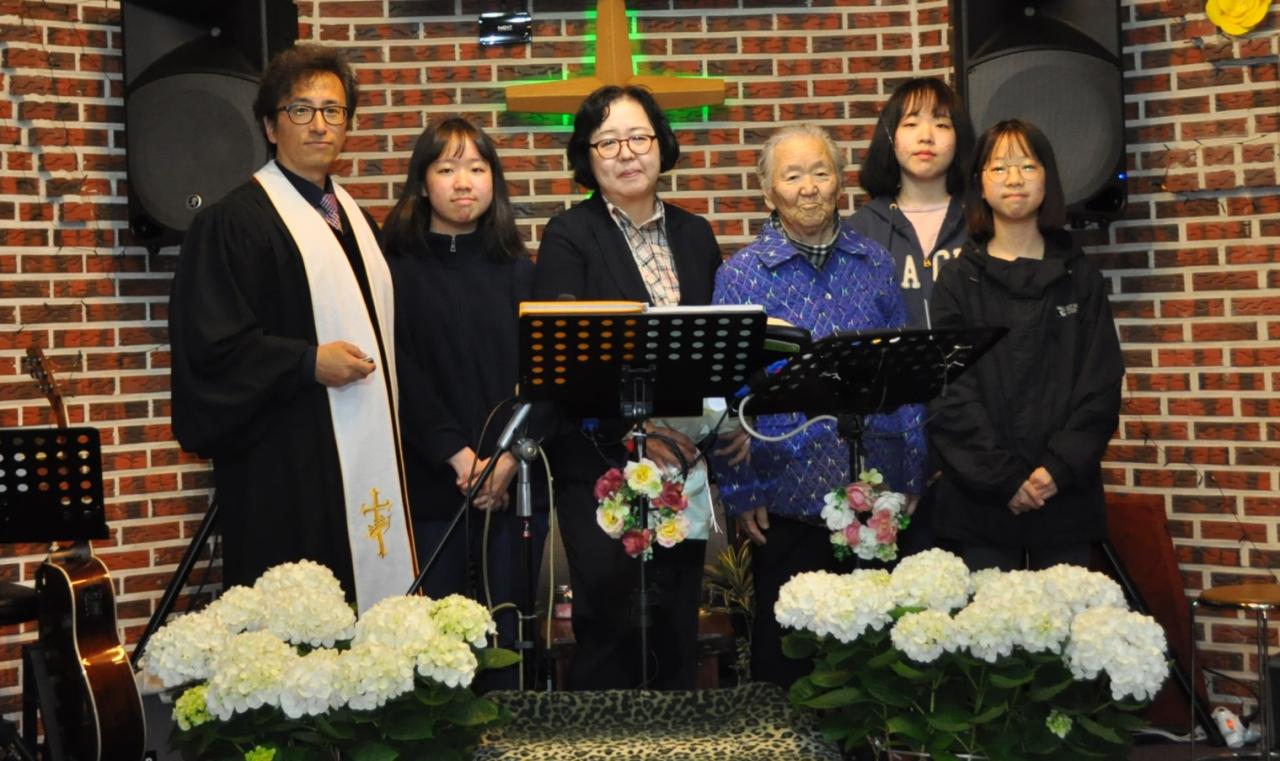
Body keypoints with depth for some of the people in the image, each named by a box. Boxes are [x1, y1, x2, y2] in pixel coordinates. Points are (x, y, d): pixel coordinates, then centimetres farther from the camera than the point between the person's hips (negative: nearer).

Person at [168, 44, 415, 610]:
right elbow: (208, 340, -13)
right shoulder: (235, 221, -7)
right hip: (289, 465, -7)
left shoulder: (352, 219, 17)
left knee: (370, 609, 5)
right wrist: (308, 363, -18)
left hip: (369, 458, 7)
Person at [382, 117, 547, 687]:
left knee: (508, 630, 4)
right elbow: (401, 375, -4)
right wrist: (458, 455, -14)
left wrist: (509, 457, -11)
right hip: (430, 483, -2)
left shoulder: (517, 272, 11)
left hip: (513, 483, 2)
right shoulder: (398, 270, 3)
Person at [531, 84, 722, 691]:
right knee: (609, 623, -3)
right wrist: (630, 424, -25)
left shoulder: (695, 235, 13)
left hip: (682, 459, 4)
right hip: (600, 462, -4)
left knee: (679, 620, 9)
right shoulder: (568, 237, -3)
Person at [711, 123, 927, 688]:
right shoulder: (742, 275, -2)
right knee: (786, 652, 9)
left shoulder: (874, 264, 7)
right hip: (789, 494, -3)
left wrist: (913, 475, 7)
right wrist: (740, 493, -6)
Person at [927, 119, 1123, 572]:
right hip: (981, 498, -1)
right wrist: (1002, 477, -13)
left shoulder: (1079, 278, 9)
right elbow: (950, 393, -4)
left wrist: (1059, 468, -11)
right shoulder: (959, 282, 4)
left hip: (1065, 495, 1)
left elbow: (1101, 385, 2)